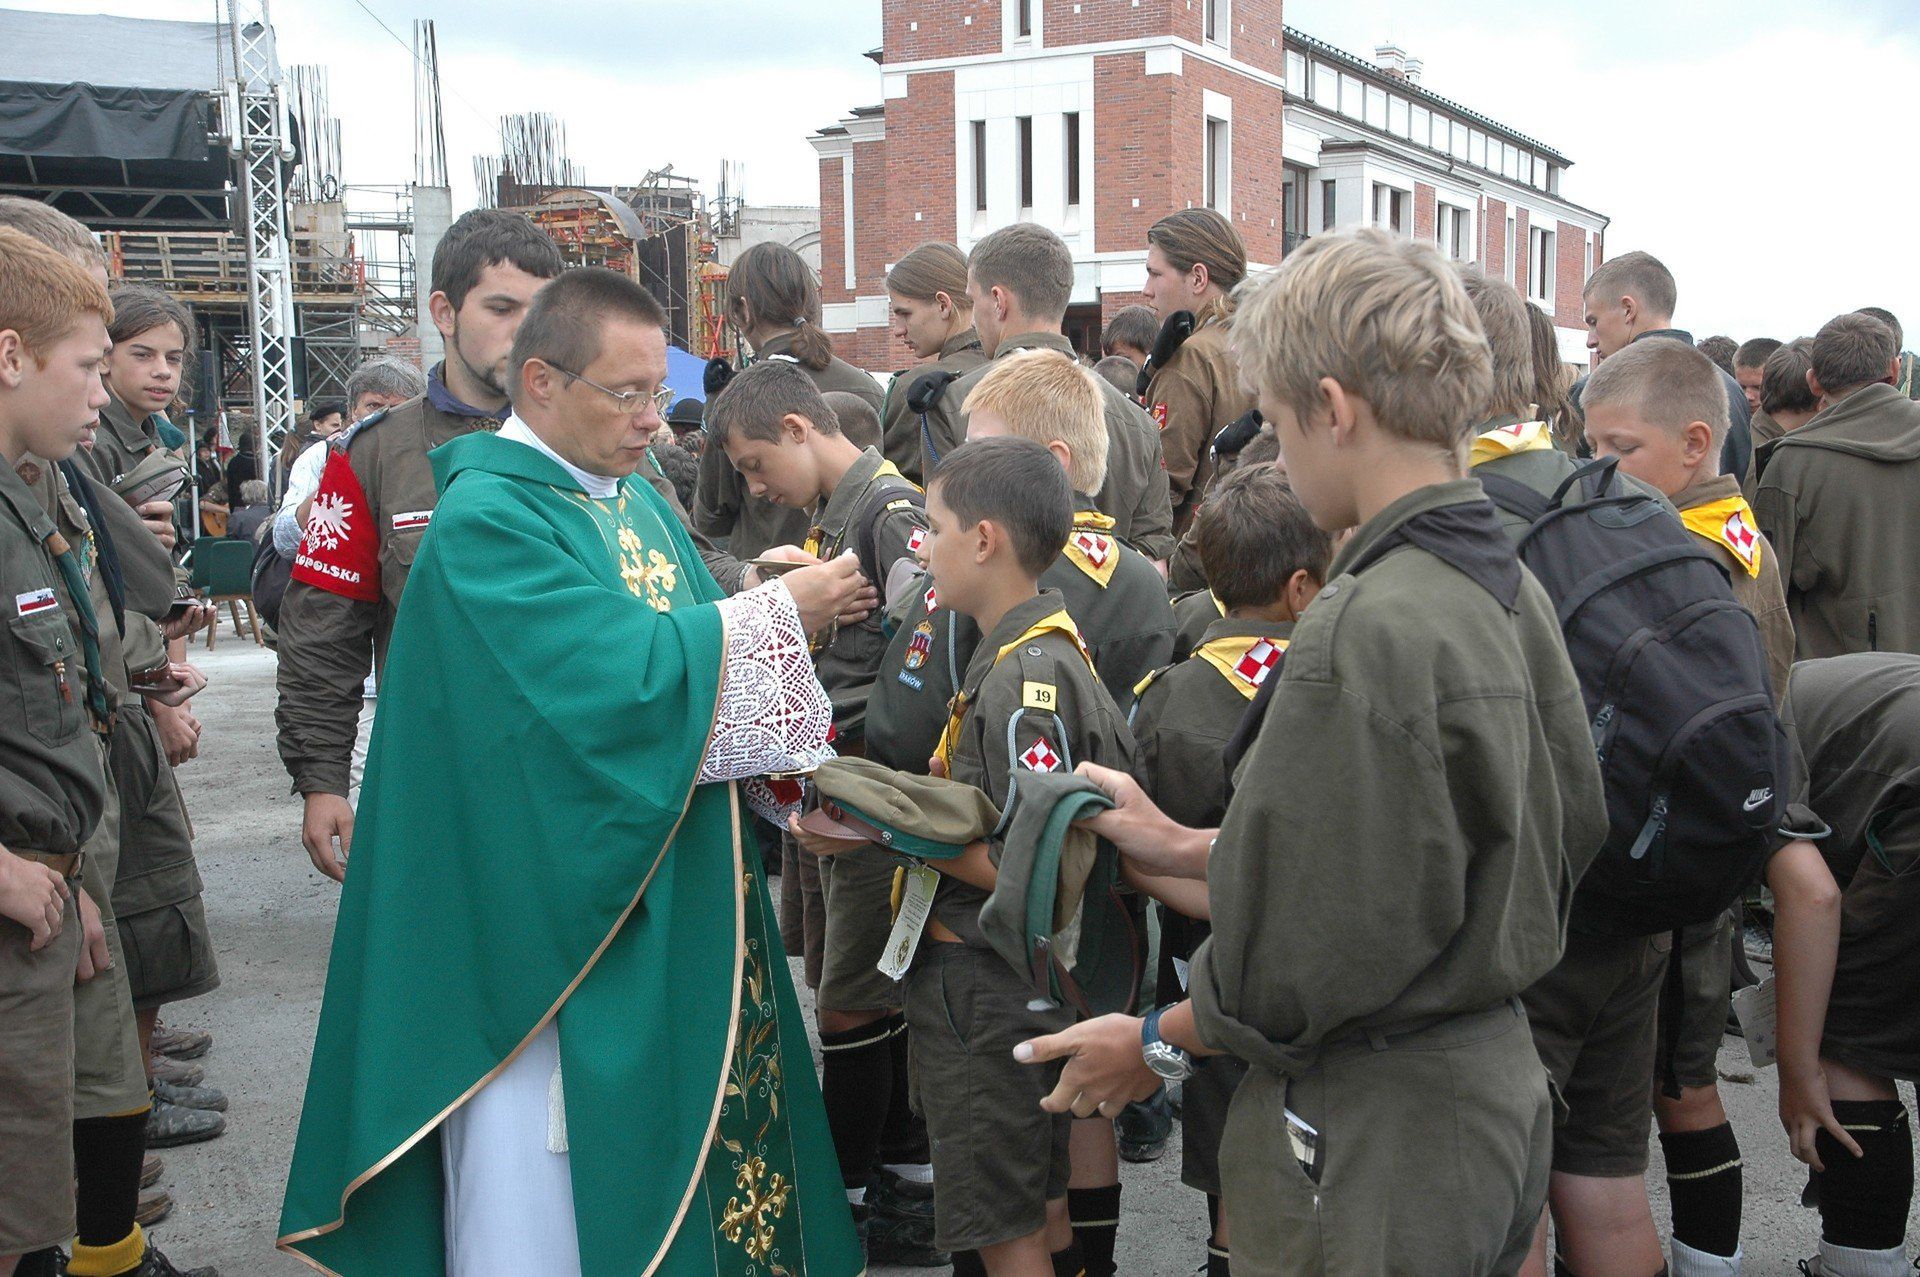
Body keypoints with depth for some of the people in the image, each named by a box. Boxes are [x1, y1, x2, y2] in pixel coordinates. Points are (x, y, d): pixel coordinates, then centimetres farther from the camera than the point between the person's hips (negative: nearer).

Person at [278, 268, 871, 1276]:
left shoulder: (633, 496, 11)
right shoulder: (486, 521, -16)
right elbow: (618, 672, -25)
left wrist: (781, 616, -8)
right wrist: (779, 612, -16)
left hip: (677, 889, 8)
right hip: (556, 903, -8)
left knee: (688, 1124, 15)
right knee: (553, 1193, 3)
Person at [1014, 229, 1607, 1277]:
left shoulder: (1363, 632, -26)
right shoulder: (1508, 589, 3)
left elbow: (1317, 950, -22)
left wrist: (1158, 1043, -6)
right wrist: (1189, 851, 13)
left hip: (1374, 1140, -9)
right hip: (1496, 1082, 9)